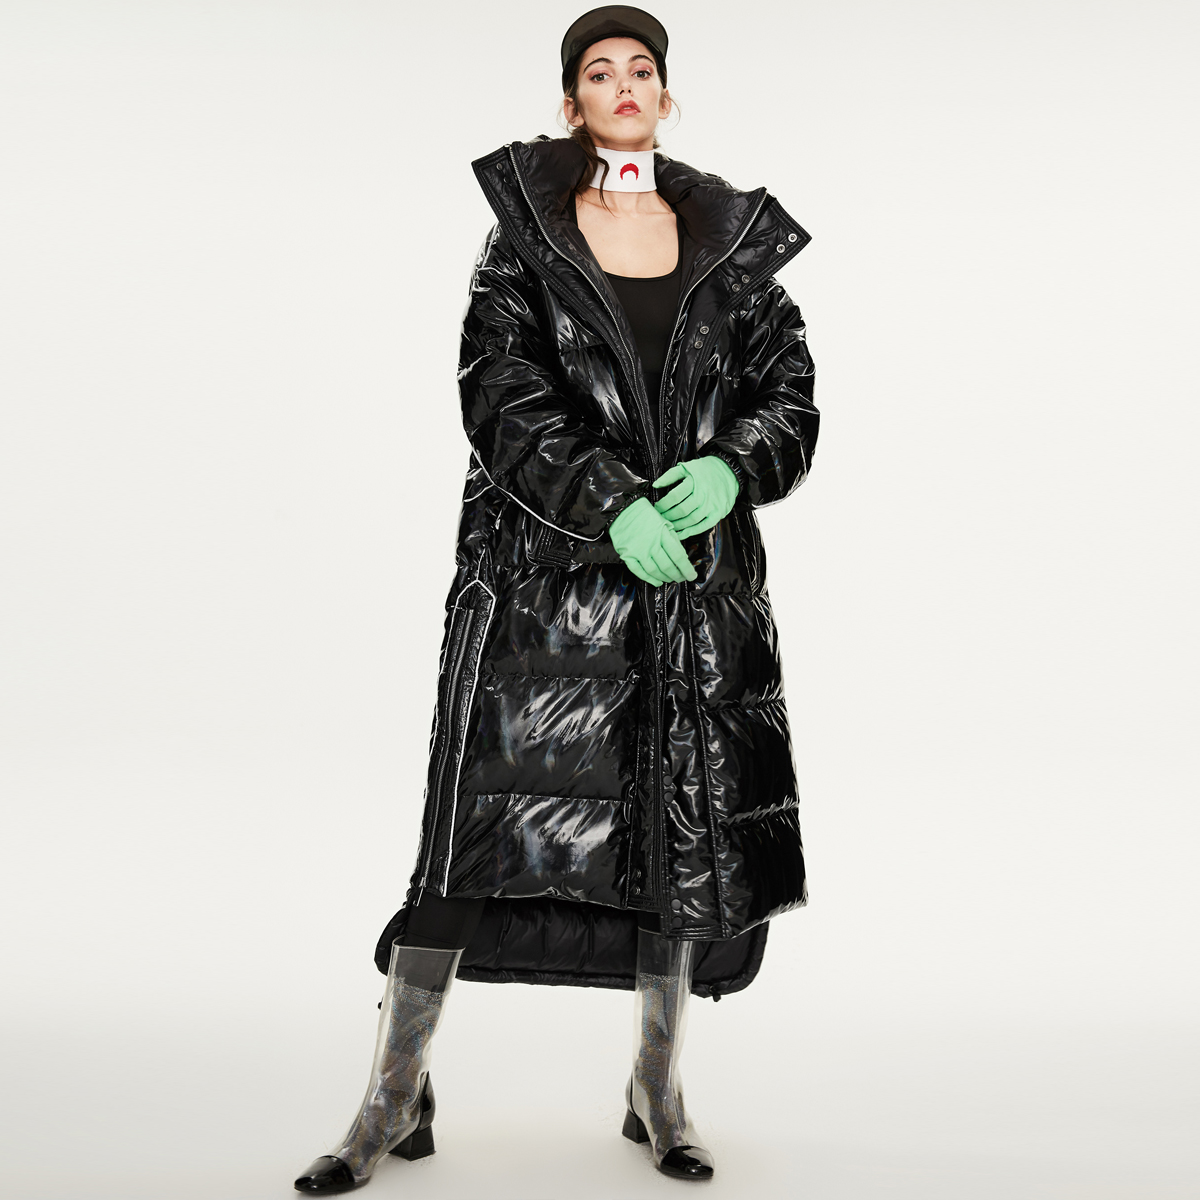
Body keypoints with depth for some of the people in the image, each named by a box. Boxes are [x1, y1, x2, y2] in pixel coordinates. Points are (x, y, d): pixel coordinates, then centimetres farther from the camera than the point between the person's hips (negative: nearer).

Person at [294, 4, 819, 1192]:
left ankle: (657, 1092, 25)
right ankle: (394, 1101, 9)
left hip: (694, 565, 3)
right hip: (545, 568, -3)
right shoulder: (525, 229, 4)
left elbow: (790, 390, 9)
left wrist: (730, 469, -12)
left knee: (680, 829, 7)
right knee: (482, 819, -5)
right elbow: (500, 393, -7)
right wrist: (608, 505, -19)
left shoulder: (731, 239, 11)